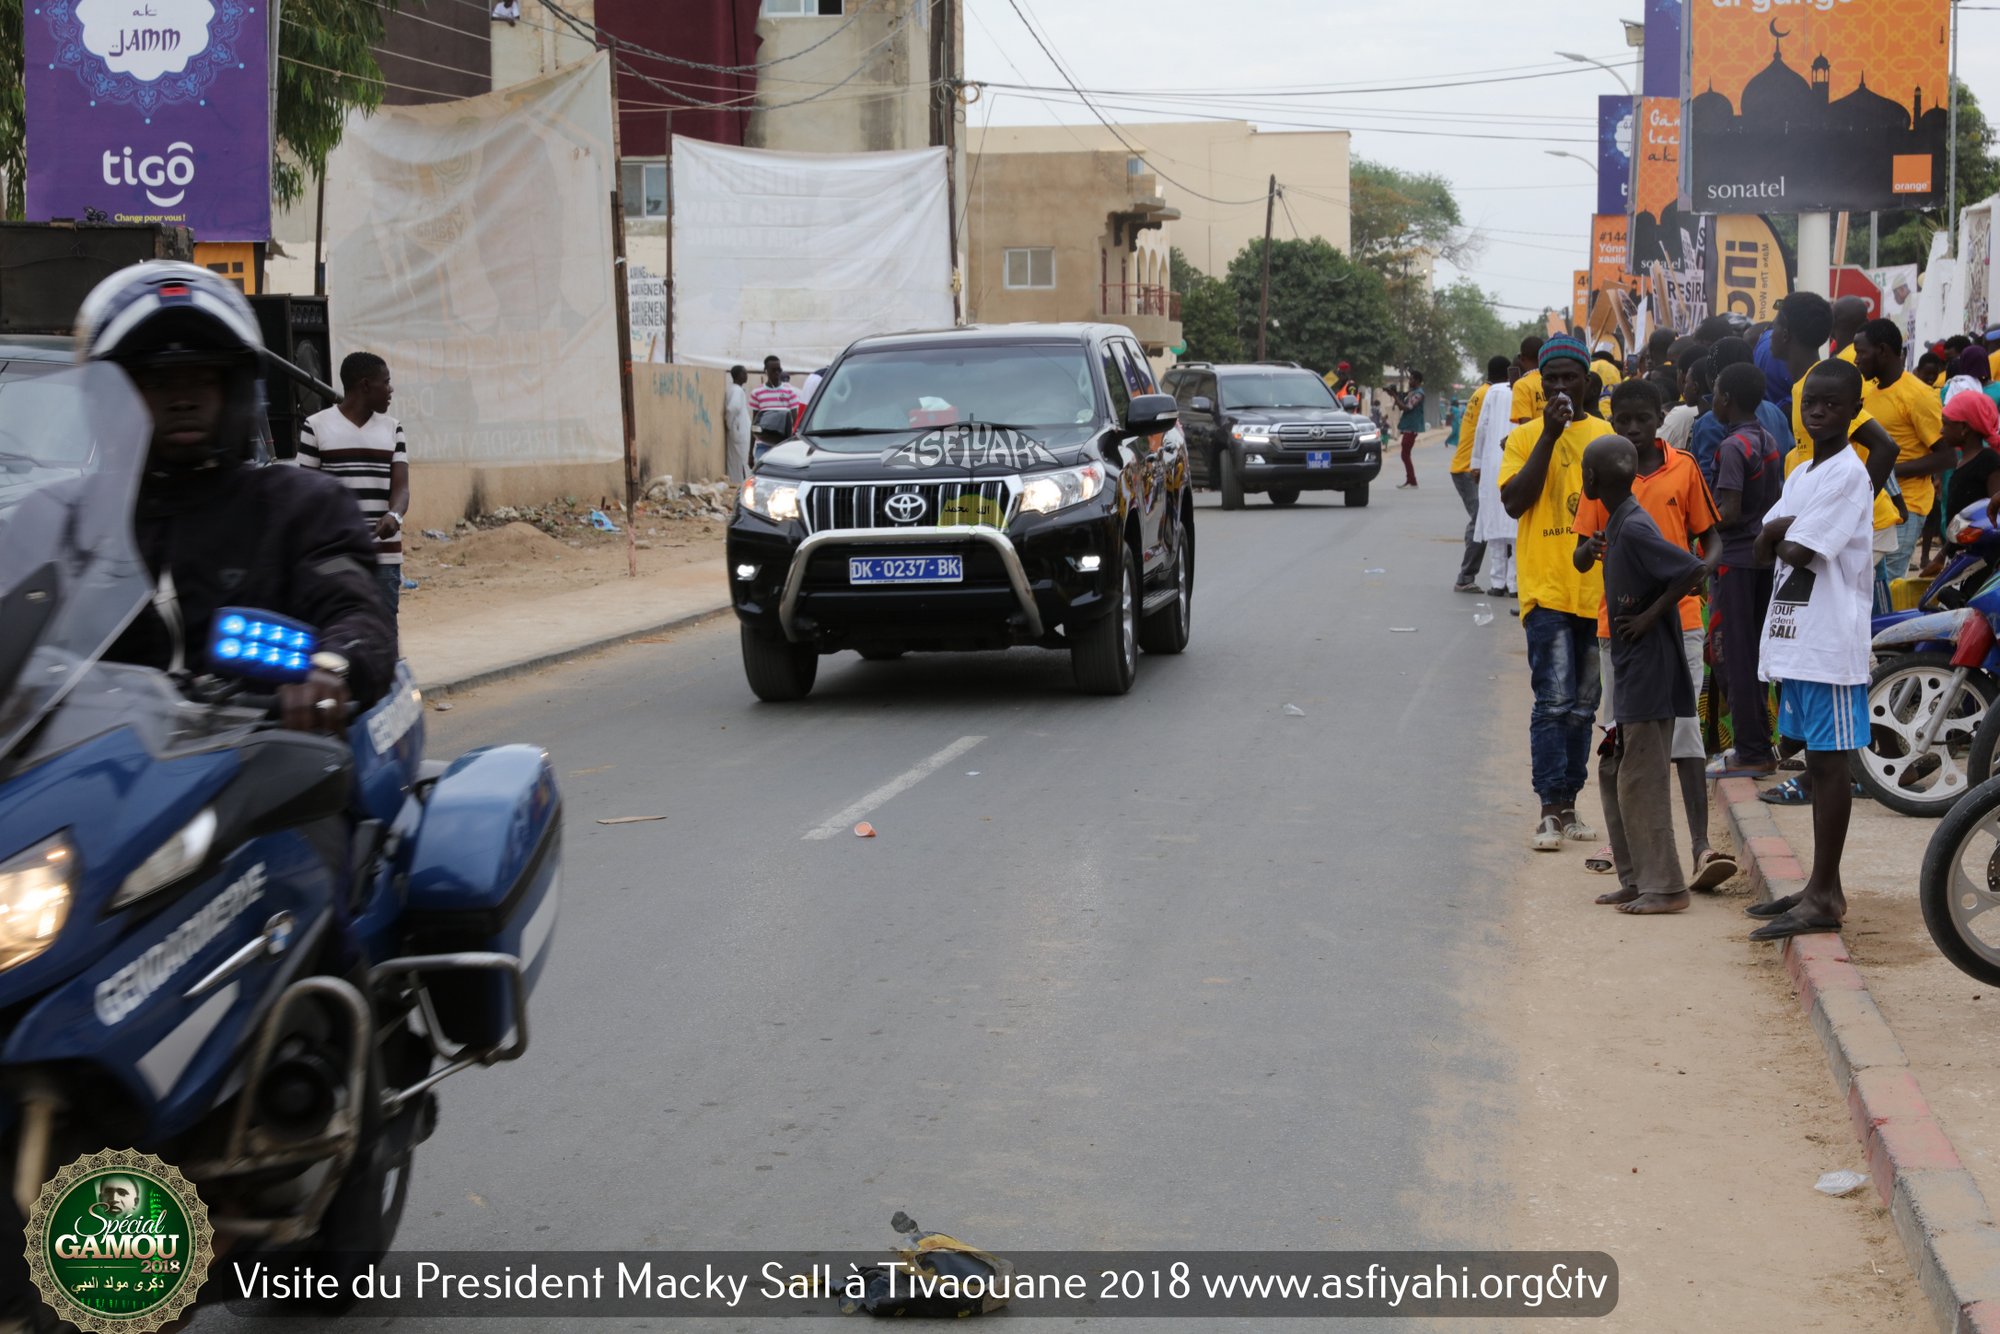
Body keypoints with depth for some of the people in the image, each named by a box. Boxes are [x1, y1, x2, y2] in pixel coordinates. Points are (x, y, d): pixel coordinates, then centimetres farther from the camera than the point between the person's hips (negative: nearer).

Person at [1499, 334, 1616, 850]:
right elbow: (1514, 502, -11)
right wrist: (1550, 435, -14)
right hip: (1546, 589, -3)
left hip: (1597, 590, 4)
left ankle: (1568, 805, 16)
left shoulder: (1606, 435, 10)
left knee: (1583, 707, 9)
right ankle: (1551, 810, -8)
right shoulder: (1525, 437, 2)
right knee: (1554, 701, -10)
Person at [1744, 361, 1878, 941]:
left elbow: (1798, 552, -17)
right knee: (1817, 762, 13)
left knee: (1830, 762, -6)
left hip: (1831, 640, -9)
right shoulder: (1800, 475, 17)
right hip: (1794, 637, 9)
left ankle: (1824, 898, -5)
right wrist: (1787, 528, -10)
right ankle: (1822, 886, 20)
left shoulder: (1848, 474, -12)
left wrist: (1785, 535, 4)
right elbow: (1764, 546, 10)